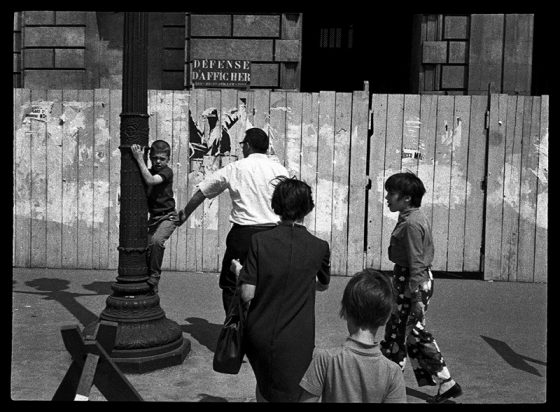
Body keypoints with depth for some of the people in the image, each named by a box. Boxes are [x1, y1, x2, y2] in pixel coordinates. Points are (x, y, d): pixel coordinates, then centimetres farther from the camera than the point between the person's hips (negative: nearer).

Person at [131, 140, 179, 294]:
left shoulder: (167, 172, -12)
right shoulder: (149, 171, 9)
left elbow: (150, 180, -30)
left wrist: (139, 159, -28)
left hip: (168, 216, -7)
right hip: (153, 217, 7)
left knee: (157, 240, -31)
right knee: (148, 248, 4)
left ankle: (154, 276, -18)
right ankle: (151, 285, 21)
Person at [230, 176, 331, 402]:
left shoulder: (259, 241, -10)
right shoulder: (319, 247, -7)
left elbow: (247, 294, -11)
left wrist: (239, 271, 6)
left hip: (259, 336, 2)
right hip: (296, 341, -1)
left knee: (264, 389, 26)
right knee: (288, 395, 11)